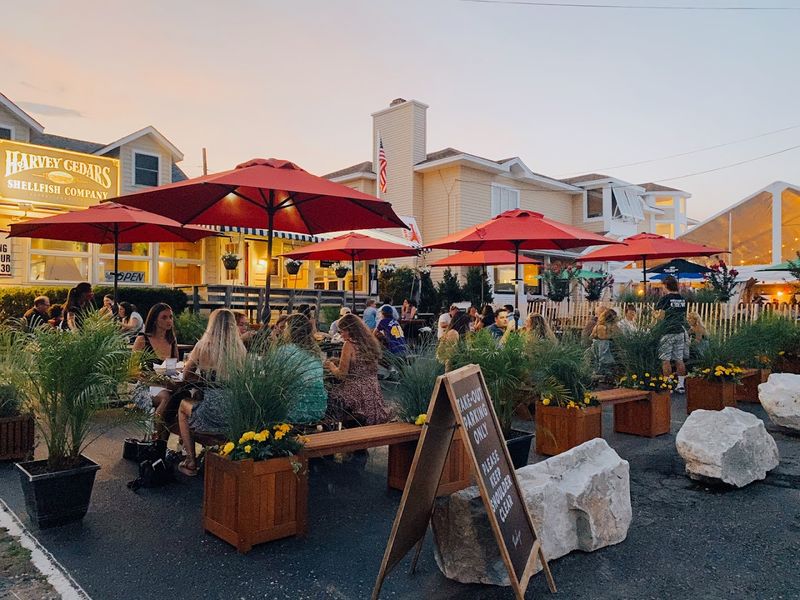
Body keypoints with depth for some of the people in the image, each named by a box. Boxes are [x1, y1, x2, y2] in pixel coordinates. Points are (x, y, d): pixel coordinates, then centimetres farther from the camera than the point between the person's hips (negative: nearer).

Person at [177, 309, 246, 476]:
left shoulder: (203, 346, -6)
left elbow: (186, 376, 8)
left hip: (212, 416, -3)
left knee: (184, 405, 31)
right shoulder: (240, 349, 0)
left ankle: (191, 463, 31)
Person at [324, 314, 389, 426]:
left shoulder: (349, 345, -11)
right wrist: (337, 362, 24)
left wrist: (331, 366, 10)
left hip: (356, 393, -7)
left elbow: (341, 374, -9)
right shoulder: (371, 342, 9)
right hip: (373, 394, 7)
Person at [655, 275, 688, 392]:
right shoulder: (683, 299, 8)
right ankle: (680, 385, 13)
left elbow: (661, 317, -11)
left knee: (666, 360, -1)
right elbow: (684, 316, 17)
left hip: (667, 333, -6)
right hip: (680, 332, 6)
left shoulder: (666, 298, -11)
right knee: (679, 359, 10)